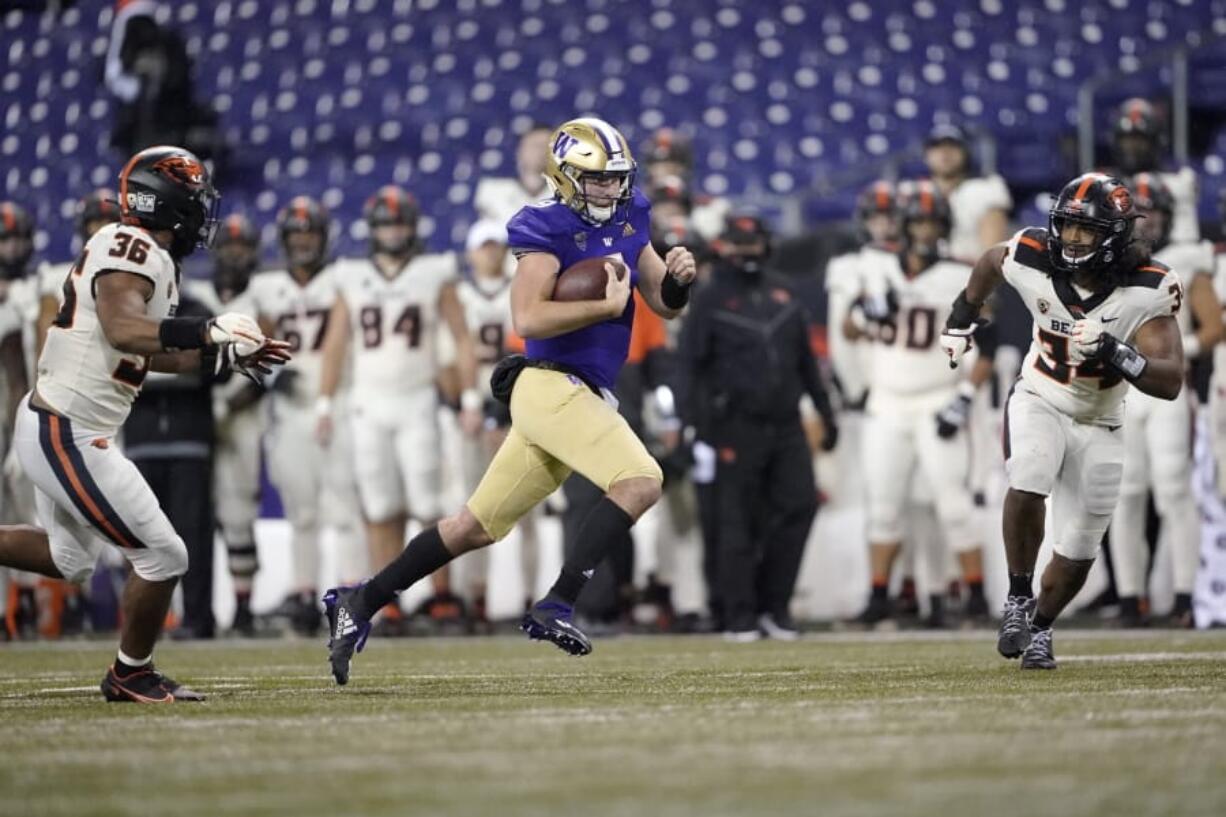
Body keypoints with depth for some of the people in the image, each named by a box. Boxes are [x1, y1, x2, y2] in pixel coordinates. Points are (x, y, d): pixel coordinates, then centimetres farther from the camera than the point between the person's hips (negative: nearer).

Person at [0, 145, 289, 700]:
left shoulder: (146, 256, 12)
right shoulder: (131, 250, -18)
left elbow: (149, 353, 21)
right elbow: (122, 331, -34)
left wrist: (228, 358, 15)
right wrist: (208, 332, -35)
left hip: (50, 426, 11)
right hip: (68, 436, -11)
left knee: (68, 558, 27)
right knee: (163, 556, -2)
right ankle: (131, 675, 15)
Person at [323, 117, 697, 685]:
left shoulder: (626, 224, 14)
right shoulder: (549, 232, -10)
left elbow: (665, 306, 18)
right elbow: (527, 318, -22)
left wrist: (678, 279, -4)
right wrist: (608, 305, -21)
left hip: (575, 395, 8)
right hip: (552, 385, -8)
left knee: (477, 526, 12)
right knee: (640, 482, -22)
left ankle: (359, 605, 19)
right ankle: (556, 606, -21)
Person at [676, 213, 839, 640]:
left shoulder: (783, 294, 15)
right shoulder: (710, 301, -1)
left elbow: (806, 360, 20)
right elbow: (689, 362, -6)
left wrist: (825, 412, 19)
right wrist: (689, 417, -19)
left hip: (786, 424, 5)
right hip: (739, 425, -5)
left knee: (800, 505, -3)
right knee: (740, 522, -2)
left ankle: (775, 605, 8)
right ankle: (740, 616, 5)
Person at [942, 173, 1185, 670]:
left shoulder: (1147, 290, -24)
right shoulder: (1033, 259, -18)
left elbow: (1170, 382, -28)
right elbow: (992, 262, 8)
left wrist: (1113, 352, -42)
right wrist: (962, 318, 16)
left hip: (1099, 425, 1)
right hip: (1038, 403, -1)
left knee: (1077, 552, 5)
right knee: (1027, 486, -32)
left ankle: (1040, 628, 33)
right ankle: (1018, 599, -12)